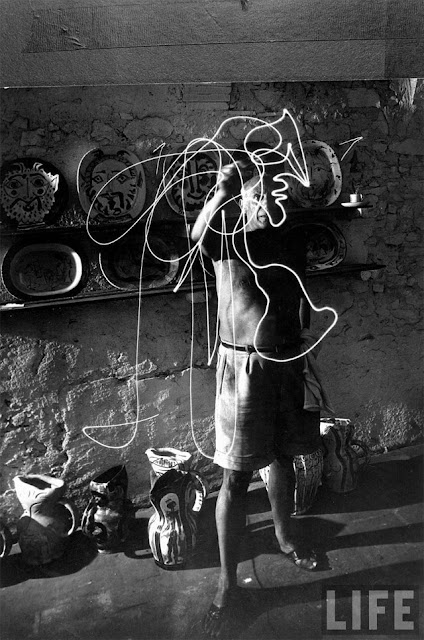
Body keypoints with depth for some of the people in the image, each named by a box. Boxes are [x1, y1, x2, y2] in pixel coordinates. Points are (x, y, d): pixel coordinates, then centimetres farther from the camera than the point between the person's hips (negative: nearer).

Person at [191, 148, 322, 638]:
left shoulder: (293, 244, 5)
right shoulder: (227, 240, -8)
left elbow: (302, 307, 13)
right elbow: (197, 235, -33)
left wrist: (309, 363, 16)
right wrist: (223, 190, -44)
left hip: (288, 363, 5)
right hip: (243, 367, -5)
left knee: (282, 458, 22)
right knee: (236, 477, 1)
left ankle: (285, 538, 47)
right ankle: (227, 583, 18)